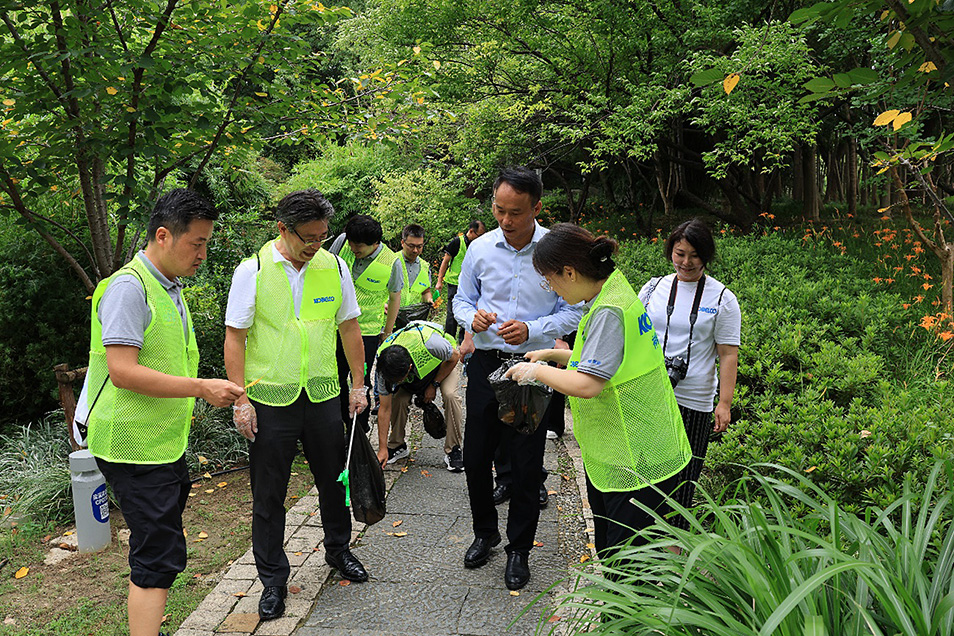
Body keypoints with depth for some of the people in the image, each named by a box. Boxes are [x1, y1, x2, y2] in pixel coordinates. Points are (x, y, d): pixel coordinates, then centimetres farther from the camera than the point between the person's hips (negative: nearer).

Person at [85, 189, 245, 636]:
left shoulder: (168, 288, 15)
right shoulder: (128, 286, -17)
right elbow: (122, 372, -25)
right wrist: (201, 388, -24)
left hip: (164, 443, 10)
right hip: (135, 447, -10)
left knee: (159, 552, 17)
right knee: (159, 556, -8)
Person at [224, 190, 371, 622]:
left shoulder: (334, 267, 1)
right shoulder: (252, 270, -8)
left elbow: (349, 327, 10)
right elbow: (235, 338, -6)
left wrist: (358, 384, 9)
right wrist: (241, 399, -10)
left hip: (322, 395, 3)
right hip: (270, 400, -3)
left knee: (334, 480, 17)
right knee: (268, 495, 6)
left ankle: (338, 550, 41)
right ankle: (273, 580, 23)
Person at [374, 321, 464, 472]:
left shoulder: (429, 343, -45)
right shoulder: (383, 368, -31)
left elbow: (454, 357, -22)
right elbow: (385, 409, -22)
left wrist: (434, 385, -22)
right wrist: (382, 449, -22)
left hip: (445, 362, -3)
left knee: (450, 395, -29)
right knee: (397, 398, -21)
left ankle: (453, 450, -16)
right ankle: (397, 446, 3)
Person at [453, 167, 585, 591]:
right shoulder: (480, 249, 0)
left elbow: (572, 312, -3)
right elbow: (461, 299, 12)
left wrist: (531, 330, -19)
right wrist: (472, 316, -12)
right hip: (485, 363, 3)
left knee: (526, 465, 5)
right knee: (475, 456, 11)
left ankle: (519, 549, 24)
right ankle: (484, 532, 35)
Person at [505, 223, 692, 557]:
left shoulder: (610, 312, -23)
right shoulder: (613, 294, 9)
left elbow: (586, 385, -29)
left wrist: (537, 371, -14)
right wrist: (554, 354, 17)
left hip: (637, 463, -10)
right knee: (611, 557, 18)